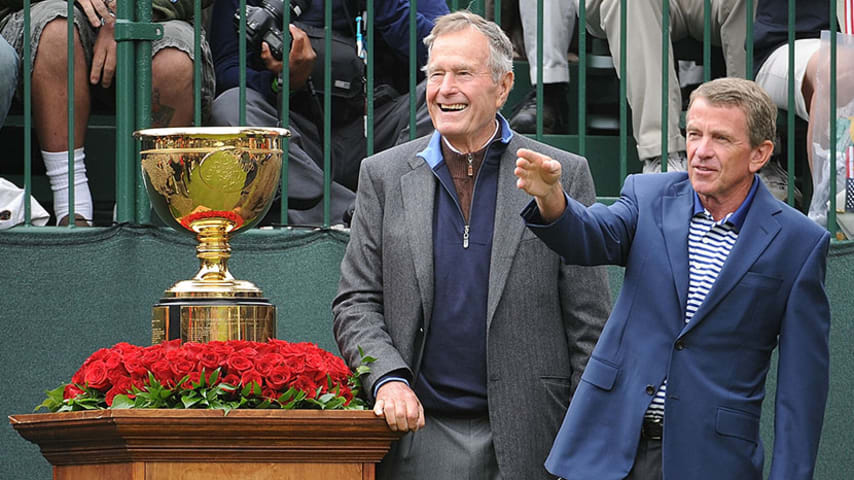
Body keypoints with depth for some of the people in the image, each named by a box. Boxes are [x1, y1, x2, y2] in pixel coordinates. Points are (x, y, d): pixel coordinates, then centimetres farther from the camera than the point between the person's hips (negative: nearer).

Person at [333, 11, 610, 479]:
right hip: (419, 436, 1)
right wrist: (387, 379, -10)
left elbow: (588, 324, 3)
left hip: (527, 440, -1)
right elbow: (355, 303, 8)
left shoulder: (563, 175, 3)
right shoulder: (383, 175, 9)